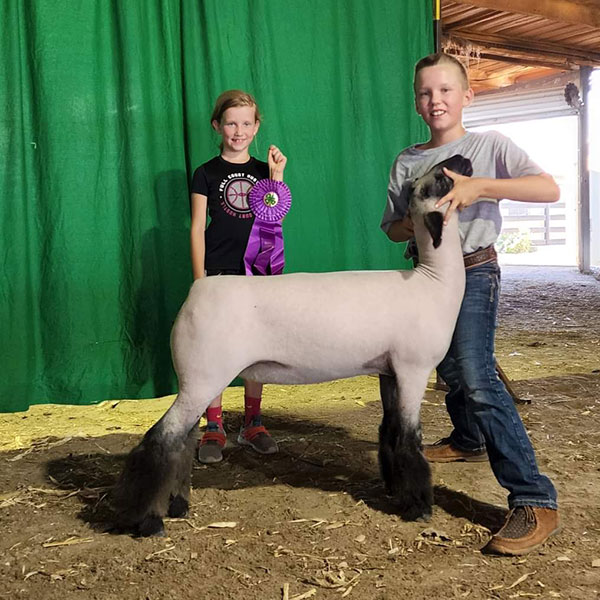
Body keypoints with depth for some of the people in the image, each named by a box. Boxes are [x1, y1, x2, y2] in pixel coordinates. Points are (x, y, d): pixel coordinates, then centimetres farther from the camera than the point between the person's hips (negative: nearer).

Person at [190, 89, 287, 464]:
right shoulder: (207, 173, 3)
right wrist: (200, 278, -5)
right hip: (219, 274, -2)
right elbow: (198, 228, 1)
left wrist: (276, 175, -8)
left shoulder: (263, 171, 11)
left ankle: (253, 424, 20)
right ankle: (214, 428, 7)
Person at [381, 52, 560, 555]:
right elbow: (392, 227, 10)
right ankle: (468, 440, 45)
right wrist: (415, 225, -14)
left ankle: (534, 500, -18)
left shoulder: (489, 145, -5)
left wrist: (478, 186, -28)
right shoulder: (407, 161, 8)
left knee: (477, 377, -19)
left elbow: (549, 189, -18)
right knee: (450, 370, 16)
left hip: (473, 272, -5)